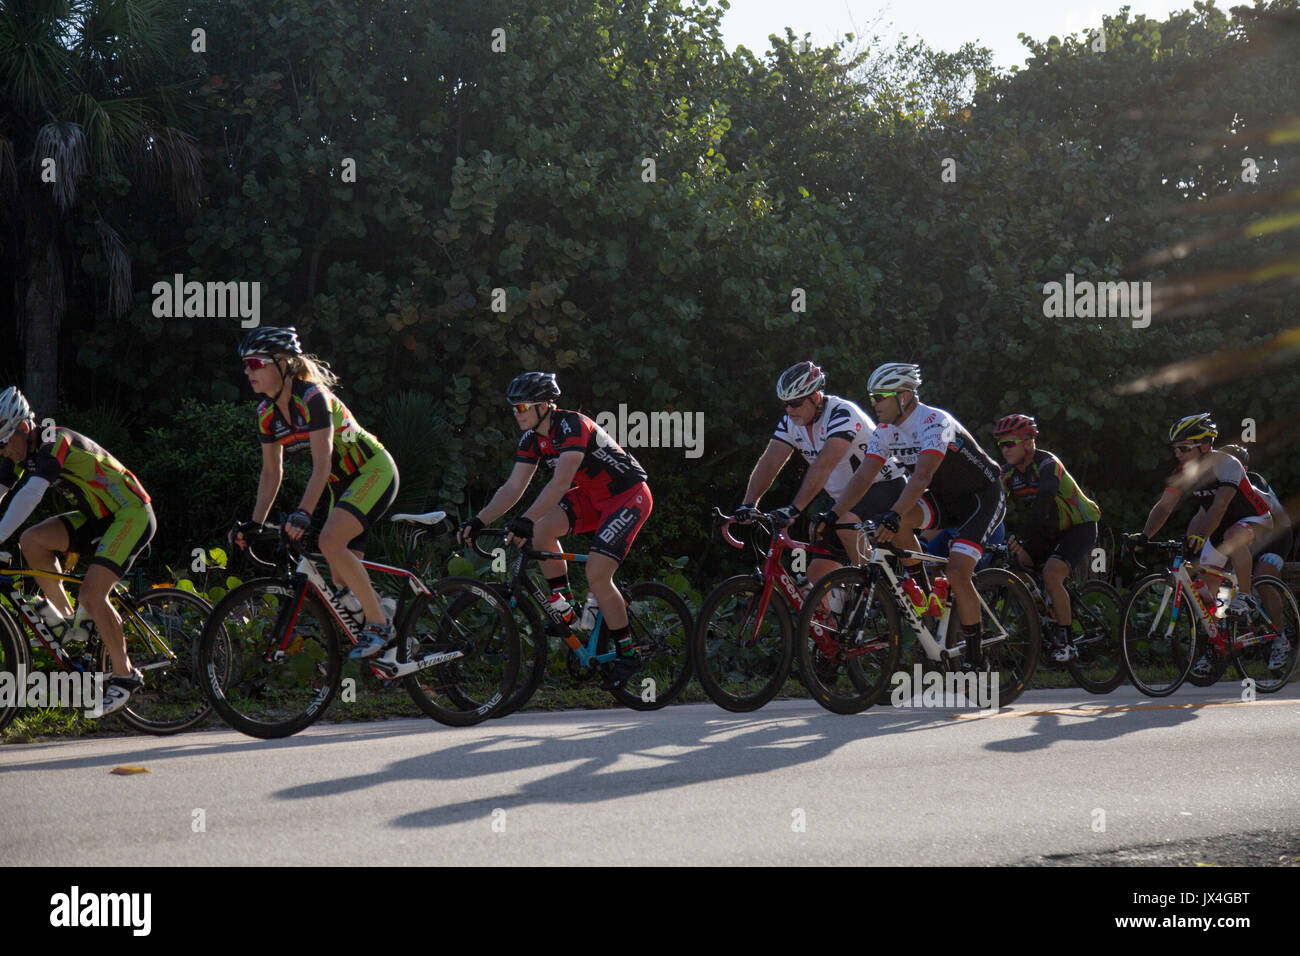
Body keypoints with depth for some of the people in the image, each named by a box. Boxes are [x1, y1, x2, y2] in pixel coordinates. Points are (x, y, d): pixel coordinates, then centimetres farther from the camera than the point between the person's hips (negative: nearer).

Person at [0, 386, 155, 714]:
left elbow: (30, 494, -37)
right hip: (98, 517, 9)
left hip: (131, 515, -9)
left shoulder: (55, 442, -25)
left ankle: (125, 674, -6)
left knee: (91, 596, -21)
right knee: (32, 542, -9)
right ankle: (69, 623, 2)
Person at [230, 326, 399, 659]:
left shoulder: (312, 397, -24)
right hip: (344, 483, 9)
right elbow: (272, 472, 6)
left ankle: (379, 626, -19)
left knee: (330, 542, -28)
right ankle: (388, 643, 16)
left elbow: (322, 464, -30)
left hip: (375, 472, -9)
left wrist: (302, 514, -39)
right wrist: (255, 524, -1)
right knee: (342, 580, 3)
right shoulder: (267, 411, 0)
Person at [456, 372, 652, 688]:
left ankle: (627, 653, -2)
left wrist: (526, 521, -48)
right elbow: (513, 488, -4)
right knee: (542, 529, -15)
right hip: (593, 496, 8)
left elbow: (561, 483, -39)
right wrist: (478, 522, -17)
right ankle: (564, 605, 2)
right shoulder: (532, 437, -3)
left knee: (596, 575, -18)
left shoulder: (572, 425, -28)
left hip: (629, 496, -8)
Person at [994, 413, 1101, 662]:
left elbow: (1043, 501, -40)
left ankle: (1066, 639, -14)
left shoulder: (1047, 464, -25)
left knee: (1051, 574, -27)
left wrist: (1024, 538, -50)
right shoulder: (1008, 473, -3)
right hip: (1050, 530, 7)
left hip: (1079, 527, -7)